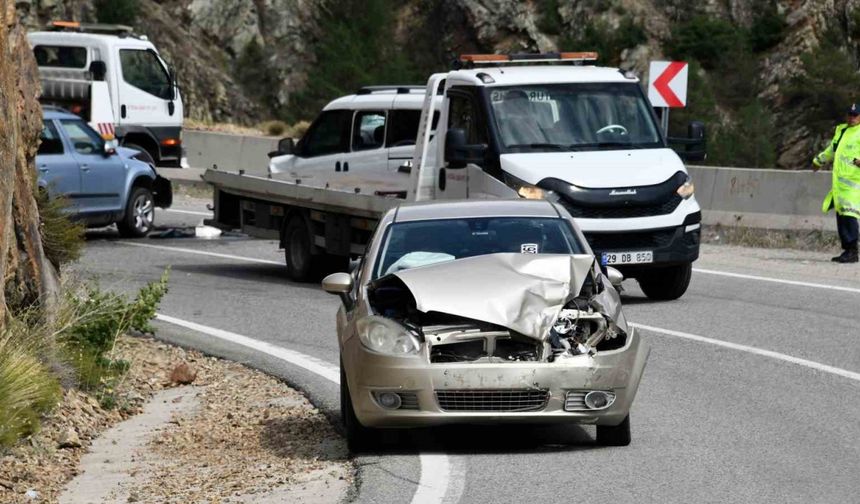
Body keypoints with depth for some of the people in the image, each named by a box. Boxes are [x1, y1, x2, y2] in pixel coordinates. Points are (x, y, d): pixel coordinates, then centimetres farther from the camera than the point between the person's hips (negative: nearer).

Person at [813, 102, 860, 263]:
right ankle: (847, 250, 12)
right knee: (841, 215, 7)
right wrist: (819, 161, 50)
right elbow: (832, 149, 38)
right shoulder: (841, 130, 21)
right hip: (839, 182, 8)